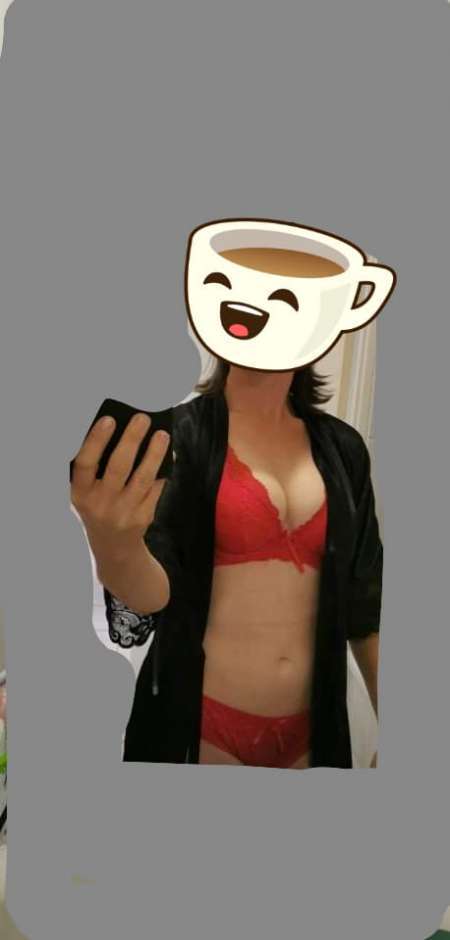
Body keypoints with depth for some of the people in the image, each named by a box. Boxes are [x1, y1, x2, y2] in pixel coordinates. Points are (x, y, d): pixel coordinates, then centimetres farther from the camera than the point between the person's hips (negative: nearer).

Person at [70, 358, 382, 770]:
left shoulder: (342, 446, 1)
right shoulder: (179, 432, -9)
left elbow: (365, 598, 6)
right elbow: (154, 593, -15)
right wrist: (116, 549, -36)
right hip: (198, 721, -3)